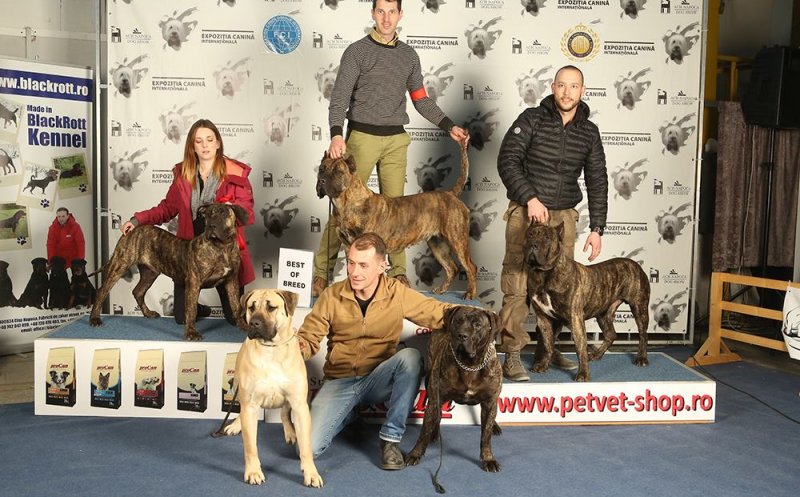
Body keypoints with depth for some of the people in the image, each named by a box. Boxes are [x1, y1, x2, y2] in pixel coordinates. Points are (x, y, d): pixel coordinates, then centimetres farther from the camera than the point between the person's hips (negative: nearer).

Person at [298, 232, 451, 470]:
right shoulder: (331, 296, -6)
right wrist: (297, 346, -26)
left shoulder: (397, 293, -8)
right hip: (339, 381, 1)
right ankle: (348, 413, 16)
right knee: (309, 447, -19)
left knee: (411, 356, -32)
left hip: (379, 379, 0)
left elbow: (440, 314, -6)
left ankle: (391, 437, -15)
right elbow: (309, 339, -1)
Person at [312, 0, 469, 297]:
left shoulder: (409, 56, 12)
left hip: (396, 139, 4)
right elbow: (339, 98, -9)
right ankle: (322, 272, 3)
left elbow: (421, 100, 16)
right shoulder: (357, 51, -1)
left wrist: (449, 127, 5)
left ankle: (398, 271, 13)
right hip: (362, 137, -3)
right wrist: (336, 134, -25)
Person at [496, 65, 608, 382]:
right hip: (526, 213, -4)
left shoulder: (589, 132, 8)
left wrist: (597, 229, 3)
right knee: (517, 285, -9)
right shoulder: (532, 119, -3)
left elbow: (597, 182, 9)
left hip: (564, 216, 4)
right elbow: (507, 160, -9)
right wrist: (530, 198, -18)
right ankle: (512, 355, -4)